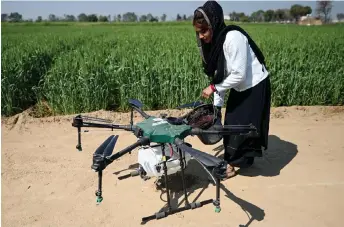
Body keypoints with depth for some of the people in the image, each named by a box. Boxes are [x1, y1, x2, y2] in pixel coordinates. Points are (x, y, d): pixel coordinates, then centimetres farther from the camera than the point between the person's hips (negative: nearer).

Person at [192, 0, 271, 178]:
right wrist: (217, 105, -3)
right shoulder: (214, 42, -4)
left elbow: (239, 75, -30)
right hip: (239, 88, 8)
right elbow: (219, 74, -1)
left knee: (246, 125, 0)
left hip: (255, 86, -8)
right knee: (231, 123, 11)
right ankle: (233, 159, 27)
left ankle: (234, 163, 15)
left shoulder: (233, 37, -29)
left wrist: (213, 88, -21)